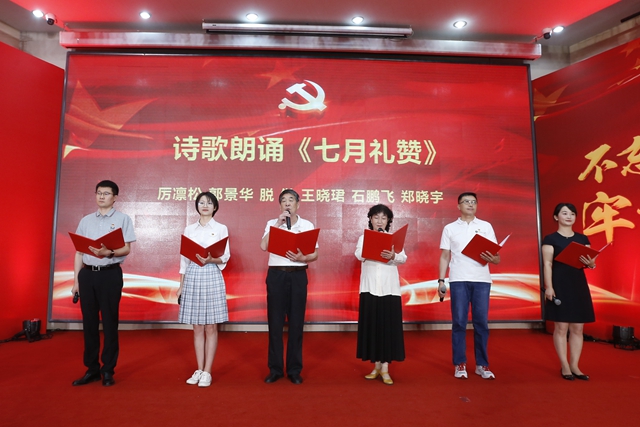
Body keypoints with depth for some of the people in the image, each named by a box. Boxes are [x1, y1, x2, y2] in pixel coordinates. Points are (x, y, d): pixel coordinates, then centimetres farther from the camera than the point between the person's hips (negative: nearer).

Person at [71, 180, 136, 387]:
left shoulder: (123, 219, 2)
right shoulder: (86, 220, 13)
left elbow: (127, 249, -6)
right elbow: (79, 252, 13)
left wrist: (108, 252, -26)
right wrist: (76, 280, 9)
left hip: (110, 274, -4)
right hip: (87, 274, 4)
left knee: (110, 323, 2)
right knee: (89, 323, 8)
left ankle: (108, 371, 13)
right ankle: (92, 369, 20)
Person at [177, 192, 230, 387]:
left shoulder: (221, 229, 2)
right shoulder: (189, 229, 10)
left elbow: (225, 257, -3)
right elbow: (184, 258, 10)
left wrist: (210, 259, -23)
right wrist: (181, 285, 8)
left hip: (212, 278, -3)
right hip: (192, 278, 3)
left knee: (211, 328, 2)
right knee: (197, 328, 8)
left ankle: (207, 372, 10)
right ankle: (199, 370, 18)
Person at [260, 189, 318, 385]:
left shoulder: (308, 225, 6)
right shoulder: (272, 223, 5)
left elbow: (315, 254, 4)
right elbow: (264, 246, -11)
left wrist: (302, 258, -17)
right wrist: (279, 222, -12)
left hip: (298, 275, 0)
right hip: (276, 275, 0)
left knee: (296, 323, 4)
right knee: (275, 322, 4)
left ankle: (294, 370, 16)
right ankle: (275, 369, 17)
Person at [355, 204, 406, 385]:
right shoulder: (364, 237, 8)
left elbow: (403, 258, -5)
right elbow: (359, 255, -8)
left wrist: (393, 256, -26)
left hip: (389, 287, 0)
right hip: (370, 286, 1)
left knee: (388, 326, -1)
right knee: (371, 326, 5)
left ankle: (385, 368, 6)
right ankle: (376, 366, 18)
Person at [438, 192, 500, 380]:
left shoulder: (486, 226, 10)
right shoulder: (449, 228, 10)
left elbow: (496, 257, 7)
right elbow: (445, 257, 9)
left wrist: (493, 259, -16)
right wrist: (441, 280, 0)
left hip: (482, 280, 1)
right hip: (458, 280, -1)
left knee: (481, 322, 3)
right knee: (459, 322, 0)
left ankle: (482, 365, 13)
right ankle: (460, 364, 9)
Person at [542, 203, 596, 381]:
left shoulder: (582, 238, 12)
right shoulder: (550, 239, -1)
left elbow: (591, 262, 11)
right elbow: (547, 264, -8)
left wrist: (590, 263, -14)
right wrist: (548, 287, -16)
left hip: (579, 284, 5)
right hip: (559, 285, -5)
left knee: (578, 328, 6)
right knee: (561, 327, -1)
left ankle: (575, 365, 16)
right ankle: (564, 366, 9)